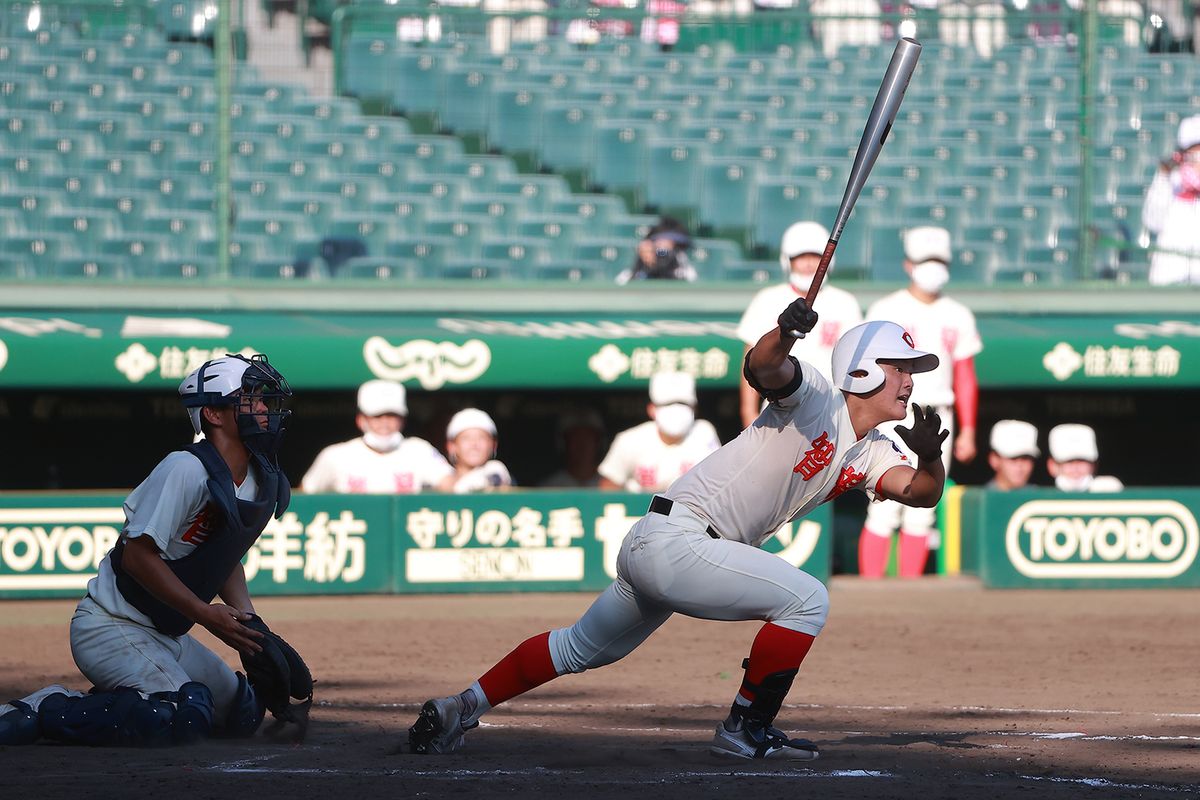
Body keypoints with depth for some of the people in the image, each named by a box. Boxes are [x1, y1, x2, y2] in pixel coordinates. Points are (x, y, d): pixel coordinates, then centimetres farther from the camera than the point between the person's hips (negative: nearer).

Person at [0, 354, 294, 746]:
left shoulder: (264, 482, 6)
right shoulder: (186, 470, -21)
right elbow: (139, 555, -24)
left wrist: (248, 620, 1)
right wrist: (206, 615, -25)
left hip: (167, 636, 10)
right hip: (112, 626, -10)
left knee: (243, 713, 11)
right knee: (183, 719, -29)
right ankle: (39, 712, -16)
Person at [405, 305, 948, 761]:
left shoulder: (869, 455, 13)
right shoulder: (816, 399, -10)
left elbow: (921, 491, 1)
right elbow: (763, 366, -29)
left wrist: (930, 456, -21)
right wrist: (786, 330, -51)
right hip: (673, 539, -10)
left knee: (583, 647, 20)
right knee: (806, 600, -14)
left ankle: (458, 710, 29)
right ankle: (745, 729, -5)